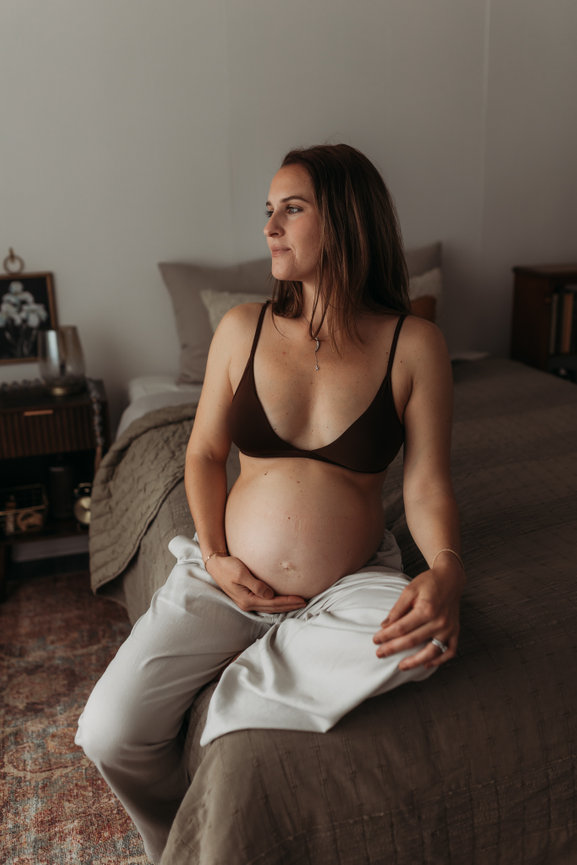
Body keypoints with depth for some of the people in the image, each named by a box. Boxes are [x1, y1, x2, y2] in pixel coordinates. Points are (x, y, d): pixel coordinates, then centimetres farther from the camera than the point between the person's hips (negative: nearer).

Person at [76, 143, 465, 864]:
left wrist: (445, 567, -24)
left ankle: (233, 691, -9)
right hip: (231, 576, 2)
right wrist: (214, 556, -7)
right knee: (110, 736, -14)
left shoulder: (414, 345, -5)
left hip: (351, 582, -1)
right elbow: (204, 454, 8)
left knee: (419, 640, -35)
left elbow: (426, 484, -4)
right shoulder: (242, 329, 1)